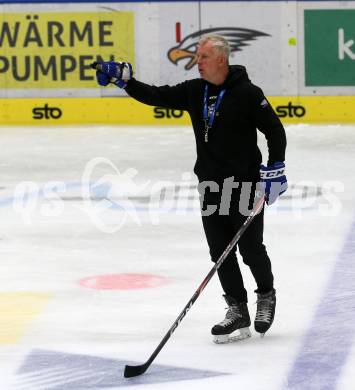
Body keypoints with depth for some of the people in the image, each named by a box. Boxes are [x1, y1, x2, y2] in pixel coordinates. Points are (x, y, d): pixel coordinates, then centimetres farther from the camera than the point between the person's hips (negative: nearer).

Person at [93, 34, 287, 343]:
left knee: (250, 248, 2)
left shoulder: (247, 93, -11)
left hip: (246, 184, -6)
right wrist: (124, 79, -6)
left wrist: (275, 169, -14)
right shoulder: (193, 91, 6)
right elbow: (156, 96, 7)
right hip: (211, 186, 6)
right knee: (221, 252, 4)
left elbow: (274, 130, -8)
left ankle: (266, 296, 27)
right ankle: (238, 312, 9)